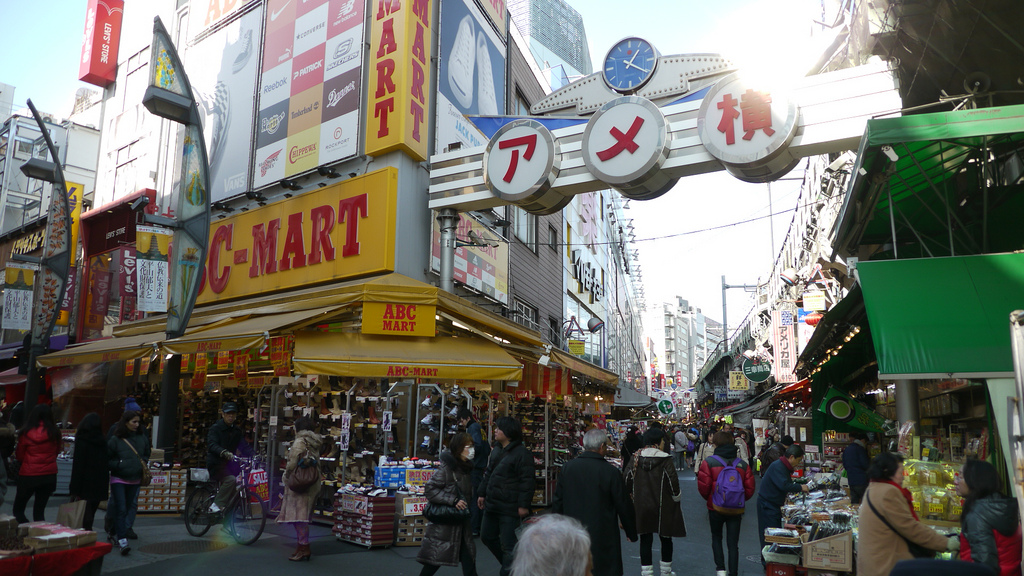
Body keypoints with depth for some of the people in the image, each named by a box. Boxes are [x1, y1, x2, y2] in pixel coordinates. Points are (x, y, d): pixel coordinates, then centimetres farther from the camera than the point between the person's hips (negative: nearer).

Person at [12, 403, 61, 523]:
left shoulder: (25, 433, -8)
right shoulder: (54, 433, -4)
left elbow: (19, 456, 4)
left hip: (28, 475, -3)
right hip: (49, 476, 3)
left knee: (18, 509, 11)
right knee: (39, 511, 13)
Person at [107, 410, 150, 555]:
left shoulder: (142, 438, 5)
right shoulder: (115, 440, -7)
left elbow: (146, 455, 19)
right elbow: (107, 461, -4)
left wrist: (144, 463, 1)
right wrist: (120, 464, -17)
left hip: (134, 480, 5)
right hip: (118, 479, -5)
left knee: (129, 508, 11)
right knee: (121, 510, -10)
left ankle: (117, 533, 28)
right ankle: (122, 540, -12)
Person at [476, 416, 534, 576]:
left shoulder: (522, 454, -16)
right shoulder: (496, 451, 11)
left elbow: (527, 482, -18)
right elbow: (488, 474, 21)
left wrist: (524, 505, -20)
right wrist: (482, 494, 20)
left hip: (509, 508, -9)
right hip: (492, 504, 9)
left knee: (508, 545, -1)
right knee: (487, 536, 19)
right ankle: (508, 563, 37)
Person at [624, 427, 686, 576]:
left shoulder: (636, 459, -3)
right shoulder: (665, 460, -14)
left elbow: (627, 480, 1)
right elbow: (673, 481, -12)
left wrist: (632, 495, 17)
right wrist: (677, 497, 6)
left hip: (641, 508, 2)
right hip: (663, 508, -2)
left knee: (645, 541, 10)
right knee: (666, 539, 17)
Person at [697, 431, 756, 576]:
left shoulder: (709, 462, -10)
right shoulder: (743, 464, -1)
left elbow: (703, 487, -12)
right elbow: (750, 489, -1)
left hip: (716, 508, -2)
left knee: (716, 537, 19)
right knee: (733, 543, 10)